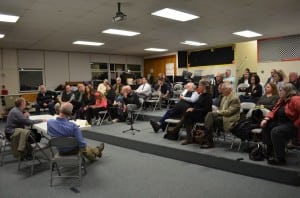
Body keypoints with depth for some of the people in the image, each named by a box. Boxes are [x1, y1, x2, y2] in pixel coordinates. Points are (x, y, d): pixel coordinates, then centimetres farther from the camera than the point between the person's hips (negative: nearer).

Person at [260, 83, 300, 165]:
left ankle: (280, 158, -19)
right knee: (266, 126, 4)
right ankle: (270, 151, 10)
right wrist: (266, 119, -5)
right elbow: (274, 111, 11)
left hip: (292, 125, -10)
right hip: (281, 123, 10)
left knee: (276, 131, -29)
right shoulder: (282, 100, 12)